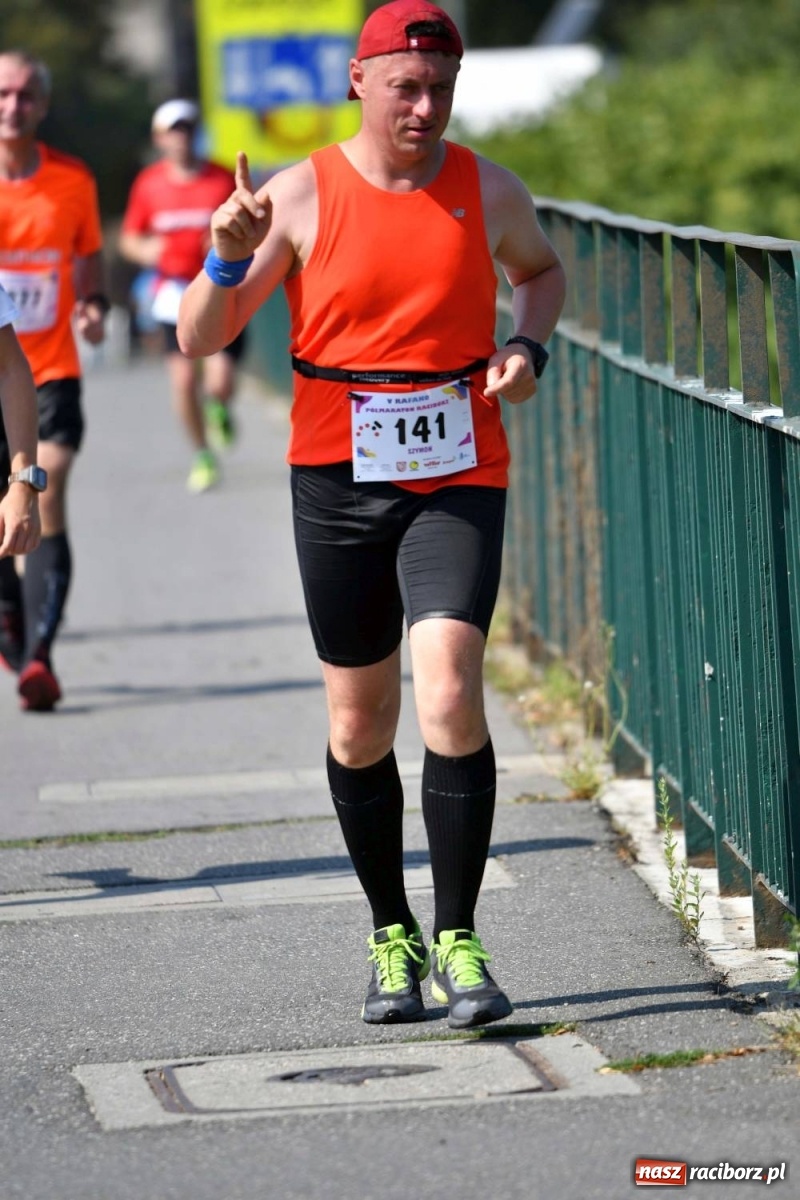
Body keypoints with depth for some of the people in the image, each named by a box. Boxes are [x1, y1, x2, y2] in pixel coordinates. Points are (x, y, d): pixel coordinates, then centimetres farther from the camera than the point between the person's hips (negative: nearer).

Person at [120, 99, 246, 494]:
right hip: (175, 293, 2)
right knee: (183, 381, -7)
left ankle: (219, 408, 27)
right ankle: (202, 455, 15)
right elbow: (129, 239, 12)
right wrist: (145, 250, -10)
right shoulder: (148, 184, 3)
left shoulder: (223, 180, -2)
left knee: (219, 383, -12)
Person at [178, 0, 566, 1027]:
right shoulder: (300, 197, -3)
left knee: (450, 697, -17)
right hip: (338, 480, 0)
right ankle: (392, 938, 25)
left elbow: (542, 268, 25)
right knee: (359, 728, 7)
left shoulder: (489, 192, 2)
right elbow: (198, 340, -4)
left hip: (457, 479, 0)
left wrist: (529, 347, 5)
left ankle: (457, 942, -7)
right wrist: (228, 260, -23)